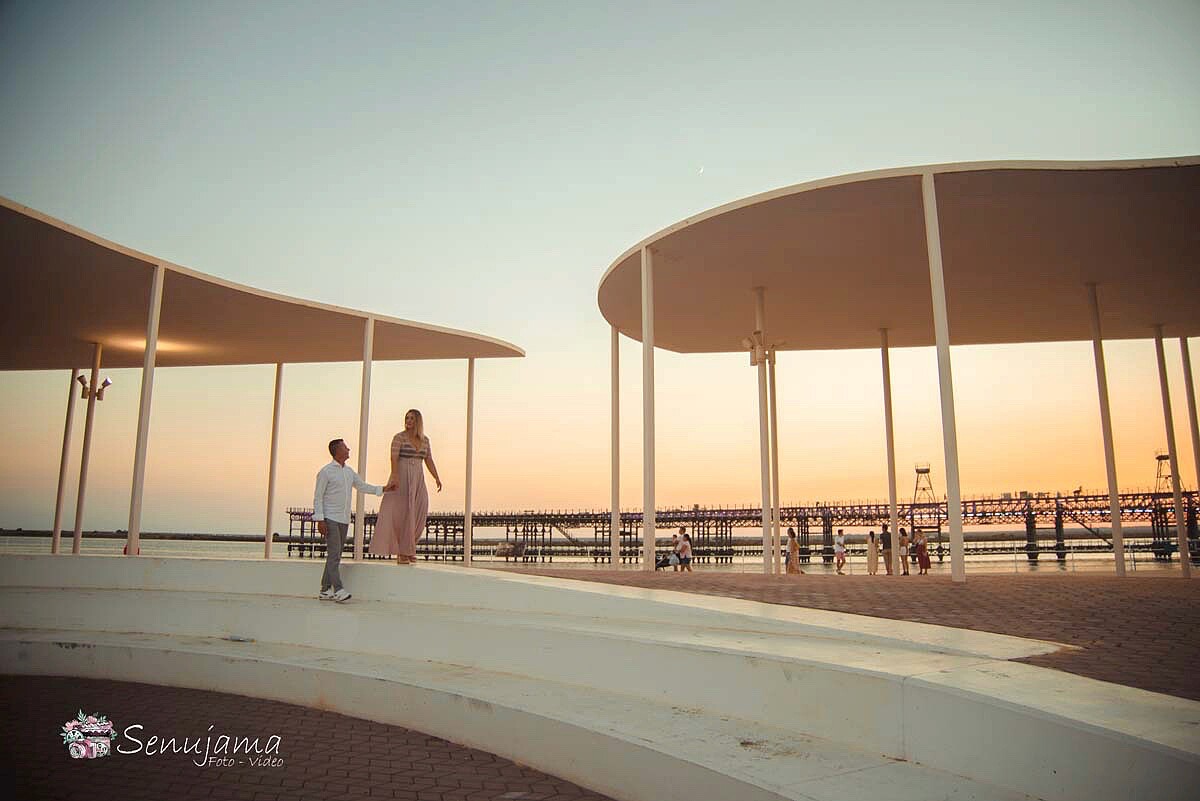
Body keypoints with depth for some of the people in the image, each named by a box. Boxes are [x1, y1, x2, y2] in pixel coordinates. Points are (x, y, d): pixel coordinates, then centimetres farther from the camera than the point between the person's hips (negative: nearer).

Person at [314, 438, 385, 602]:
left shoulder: (349, 472, 14)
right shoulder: (325, 472, -6)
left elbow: (362, 486, 24)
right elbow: (318, 497, -8)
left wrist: (382, 489, 13)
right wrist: (320, 520, -15)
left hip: (344, 520, 7)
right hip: (330, 519, -7)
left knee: (335, 556, 8)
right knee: (334, 554, -13)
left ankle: (325, 591, 13)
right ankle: (338, 590, -16)